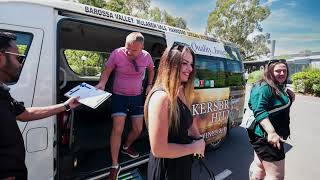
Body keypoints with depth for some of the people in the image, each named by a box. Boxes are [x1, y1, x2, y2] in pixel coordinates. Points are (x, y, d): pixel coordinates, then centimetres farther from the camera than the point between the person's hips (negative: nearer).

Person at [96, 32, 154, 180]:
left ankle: (126, 147, 42)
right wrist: (102, 83, -26)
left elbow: (151, 70, 13)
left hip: (137, 96, 3)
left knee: (138, 129, 8)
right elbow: (107, 71, -7)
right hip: (119, 95, -3)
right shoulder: (117, 53, -17)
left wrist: (149, 85, 4)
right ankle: (115, 166, 4)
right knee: (117, 129, -13)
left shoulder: (146, 56, -8)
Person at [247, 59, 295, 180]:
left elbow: (281, 108, 25)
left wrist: (289, 98, 7)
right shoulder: (263, 88, -18)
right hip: (266, 136, -10)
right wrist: (271, 132, -35)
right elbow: (259, 111, -28)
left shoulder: (279, 88, 14)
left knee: (259, 166, 24)